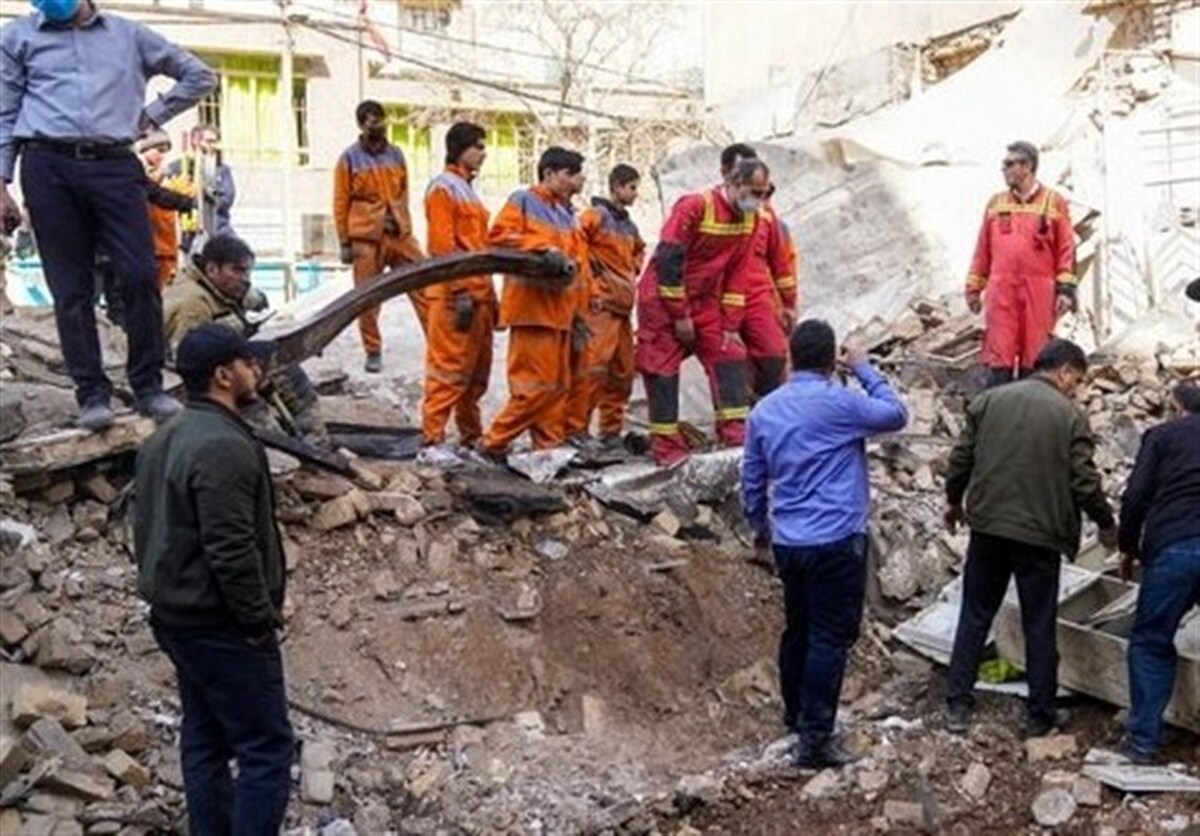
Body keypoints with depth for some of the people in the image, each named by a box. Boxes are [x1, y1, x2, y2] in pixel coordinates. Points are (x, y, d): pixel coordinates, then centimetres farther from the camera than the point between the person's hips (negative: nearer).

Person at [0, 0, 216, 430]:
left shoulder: (129, 35, 15)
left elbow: (199, 75, 21)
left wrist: (152, 114, 11)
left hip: (115, 165, 0)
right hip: (49, 167, 0)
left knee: (140, 275, -9)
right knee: (71, 288, -1)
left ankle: (148, 386, 2)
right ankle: (92, 394, 3)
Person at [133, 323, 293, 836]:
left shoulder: (163, 440, 11)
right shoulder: (223, 446, -22)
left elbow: (148, 531, 16)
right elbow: (232, 551, -25)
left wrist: (169, 591, 19)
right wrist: (260, 621, -16)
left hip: (177, 616, 10)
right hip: (220, 627, -10)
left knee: (205, 741, 16)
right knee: (267, 749, -3)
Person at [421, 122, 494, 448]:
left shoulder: (468, 189, 21)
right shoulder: (443, 187, -6)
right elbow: (442, 245, -15)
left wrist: (489, 294, 19)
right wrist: (460, 291, -20)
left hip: (479, 294, 9)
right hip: (455, 295, -9)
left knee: (477, 372, 12)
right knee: (449, 370, -9)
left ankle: (471, 436, 20)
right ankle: (432, 438, -7)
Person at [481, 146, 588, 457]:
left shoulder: (567, 214, 21)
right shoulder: (523, 201, -1)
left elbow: (579, 263, 21)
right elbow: (499, 235, -14)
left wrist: (578, 310, 14)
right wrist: (544, 247, -19)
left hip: (560, 310, 8)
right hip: (533, 305, -8)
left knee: (558, 386, 8)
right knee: (537, 385, -11)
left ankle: (550, 450, 14)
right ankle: (494, 443, -2)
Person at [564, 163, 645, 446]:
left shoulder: (629, 225, 18)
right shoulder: (595, 216, -5)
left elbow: (639, 251, 37)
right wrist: (589, 287, -12)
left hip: (623, 306, 8)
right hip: (601, 306, -8)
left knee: (623, 372, 10)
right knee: (592, 368, -13)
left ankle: (612, 431, 17)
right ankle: (575, 429, -10)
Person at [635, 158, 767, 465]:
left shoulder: (749, 218, -1)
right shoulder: (695, 206, -22)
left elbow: (738, 273, 2)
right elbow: (667, 261, -22)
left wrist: (731, 324, -3)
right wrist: (680, 316, -18)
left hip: (706, 302, 7)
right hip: (664, 300, -7)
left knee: (730, 355, -4)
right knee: (663, 369, -4)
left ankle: (736, 433, -3)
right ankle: (666, 446, 0)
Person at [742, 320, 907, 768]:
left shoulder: (764, 410, 6)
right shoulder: (839, 403, -13)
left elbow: (752, 479, 14)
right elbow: (896, 415, 2)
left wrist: (760, 526, 29)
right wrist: (864, 369, 10)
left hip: (788, 542, 6)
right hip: (837, 541, -6)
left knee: (797, 630, 20)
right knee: (830, 638, -2)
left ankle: (796, 714, 35)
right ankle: (814, 737, -2)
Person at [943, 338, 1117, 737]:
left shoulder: (988, 400, 3)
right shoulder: (1070, 416, -6)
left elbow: (960, 458, 5)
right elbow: (1084, 482, -7)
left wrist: (954, 501, 21)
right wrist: (1106, 524, 9)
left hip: (987, 528, 3)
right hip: (1040, 536, -3)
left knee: (975, 617, 12)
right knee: (1039, 626, 9)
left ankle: (958, 705, 14)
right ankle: (1041, 714, 18)